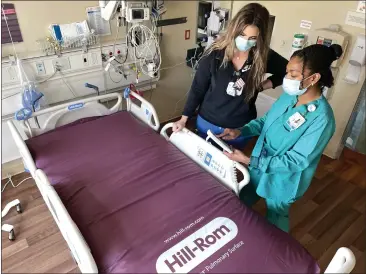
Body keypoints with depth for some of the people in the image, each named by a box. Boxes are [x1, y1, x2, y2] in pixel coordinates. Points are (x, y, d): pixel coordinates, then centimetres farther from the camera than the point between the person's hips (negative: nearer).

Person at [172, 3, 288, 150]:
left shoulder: (264, 57, -13)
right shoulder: (215, 53, -16)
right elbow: (197, 88, -7)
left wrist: (264, 85, -9)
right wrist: (184, 118, -5)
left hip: (240, 128, 1)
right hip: (207, 122, 0)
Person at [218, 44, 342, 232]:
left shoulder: (321, 119, -31)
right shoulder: (289, 95, -9)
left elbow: (295, 161, -28)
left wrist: (248, 161, -29)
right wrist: (240, 131, -10)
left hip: (282, 180, -6)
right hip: (260, 167, 7)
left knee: (275, 223, 21)